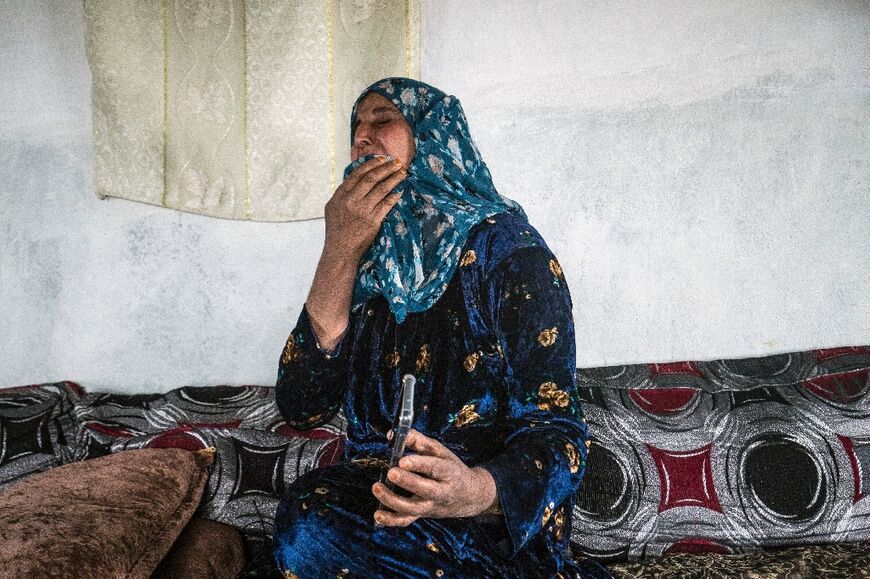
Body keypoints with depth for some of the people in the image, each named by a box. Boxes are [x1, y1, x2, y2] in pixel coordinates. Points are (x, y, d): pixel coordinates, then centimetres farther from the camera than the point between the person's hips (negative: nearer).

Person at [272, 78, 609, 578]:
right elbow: (301, 408, -4)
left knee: (311, 531, -28)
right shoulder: (368, 260, 7)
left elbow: (557, 432, -14)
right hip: (378, 495, 4)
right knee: (307, 516, -29)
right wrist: (340, 256, -12)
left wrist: (476, 490, -36)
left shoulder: (508, 250, -8)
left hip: (498, 526, -3)